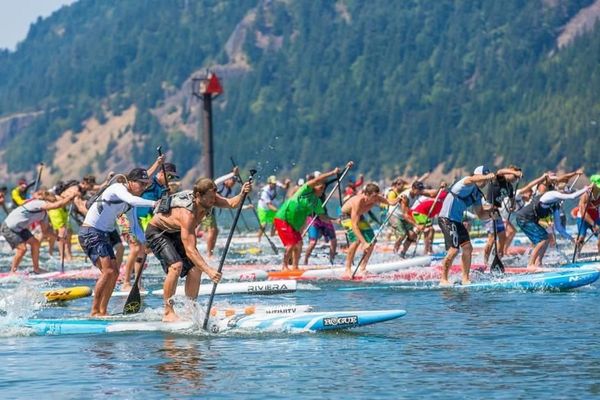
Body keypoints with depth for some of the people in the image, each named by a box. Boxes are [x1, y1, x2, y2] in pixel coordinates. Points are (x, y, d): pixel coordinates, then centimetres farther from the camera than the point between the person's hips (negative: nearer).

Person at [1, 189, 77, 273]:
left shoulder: (44, 214, 6)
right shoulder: (37, 203, -24)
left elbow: (45, 230, 15)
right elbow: (57, 205, -33)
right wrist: (70, 197, -26)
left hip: (19, 228, 10)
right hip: (9, 228, -10)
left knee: (35, 243, 8)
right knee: (22, 248, -15)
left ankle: (36, 269, 15)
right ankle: (12, 272, -1)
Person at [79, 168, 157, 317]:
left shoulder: (129, 204, 12)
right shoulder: (118, 188, -15)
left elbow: (135, 226, 16)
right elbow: (132, 200, -36)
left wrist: (145, 242, 2)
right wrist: (153, 203, -42)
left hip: (104, 235, 10)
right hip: (90, 233, -10)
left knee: (115, 272, 5)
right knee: (108, 271, -17)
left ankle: (103, 311, 12)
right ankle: (94, 311, -11)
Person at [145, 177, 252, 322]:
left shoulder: (208, 199, -17)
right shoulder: (187, 214, -39)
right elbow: (190, 250, -43)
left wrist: (242, 194, -46)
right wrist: (209, 271, -52)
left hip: (175, 233, 8)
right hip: (157, 232, -8)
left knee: (195, 269, -3)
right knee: (176, 265, -28)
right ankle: (168, 313, -22)